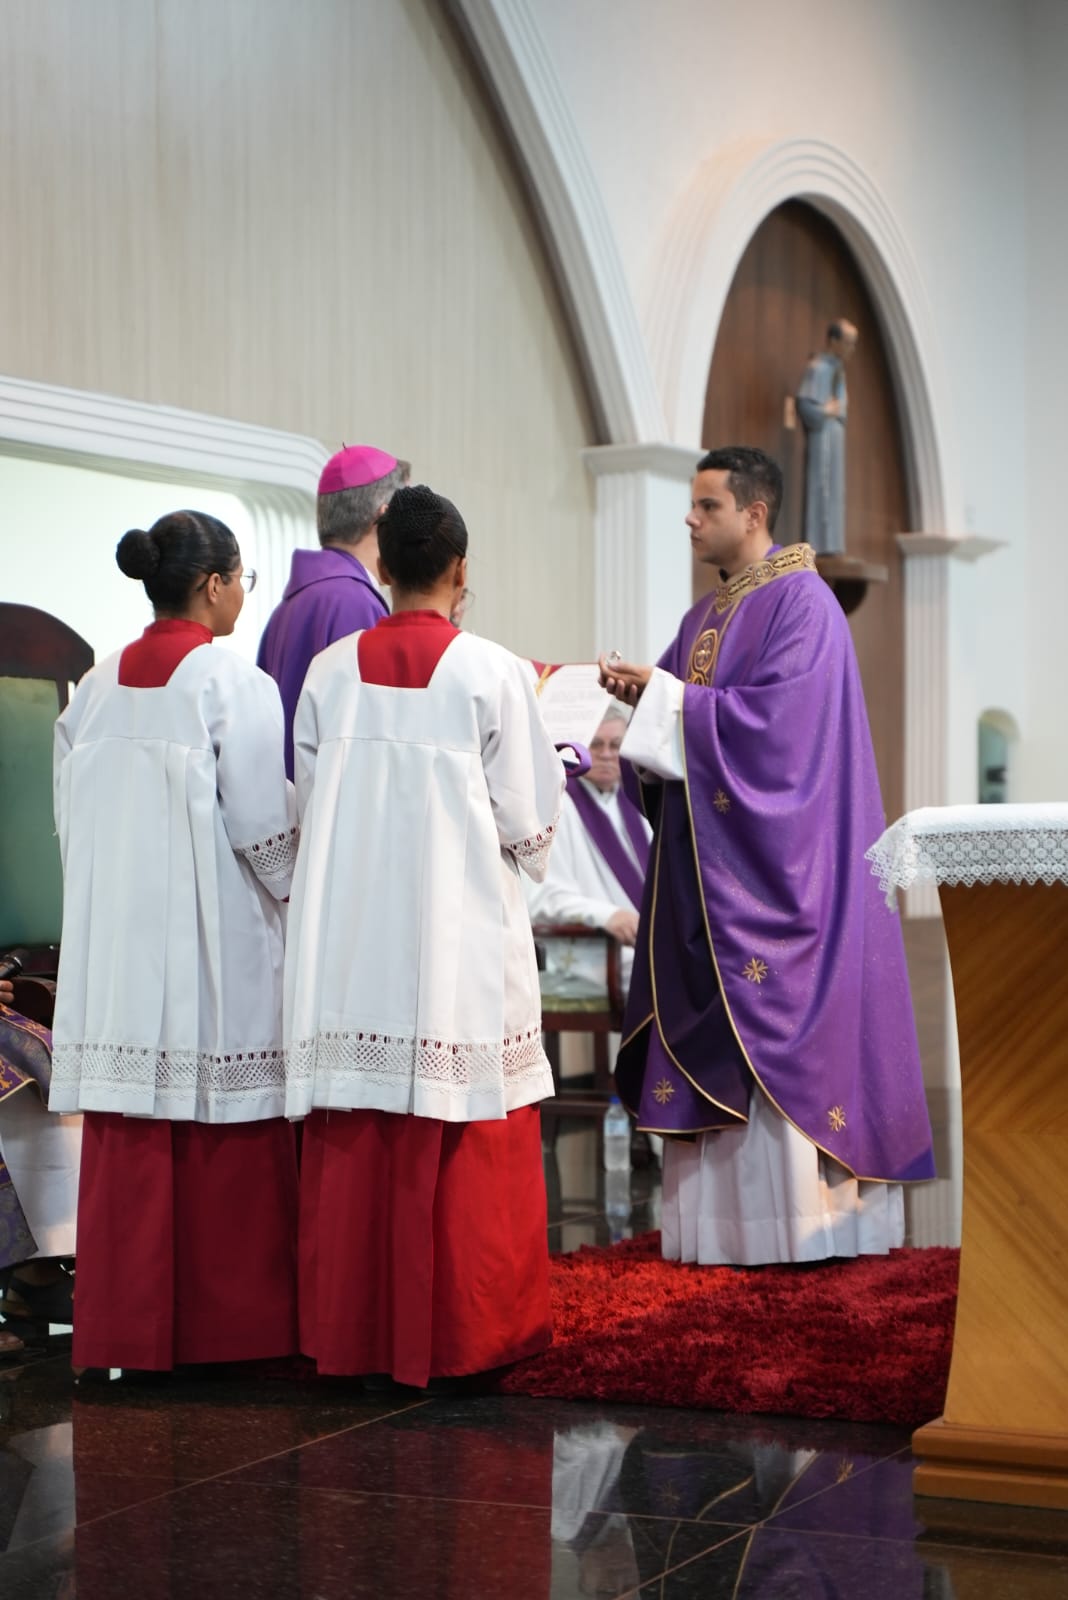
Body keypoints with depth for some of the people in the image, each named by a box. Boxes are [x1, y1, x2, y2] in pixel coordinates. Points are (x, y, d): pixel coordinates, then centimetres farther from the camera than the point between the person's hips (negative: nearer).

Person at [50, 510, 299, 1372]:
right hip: (216, 939, -5)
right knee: (226, 1139, 4)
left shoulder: (97, 689, 6)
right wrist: (288, 884, 8)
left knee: (130, 1137, 8)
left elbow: (73, 820, 10)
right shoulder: (236, 685, -10)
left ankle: (127, 1327, 11)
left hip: (117, 938, 5)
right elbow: (265, 824, -10)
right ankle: (228, 1322, 11)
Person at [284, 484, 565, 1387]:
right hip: (461, 938, -3)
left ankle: (360, 1335, 13)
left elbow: (308, 806, 8)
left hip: (352, 943, 3)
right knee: (468, 1143, 4)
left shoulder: (331, 672, 2)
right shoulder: (492, 673, -7)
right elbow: (528, 825, -5)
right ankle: (463, 1336, 9)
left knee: (356, 1139, 8)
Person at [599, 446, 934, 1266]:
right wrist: (640, 693, -4)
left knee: (779, 1021, -8)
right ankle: (723, 1218, 9)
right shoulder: (704, 617, 17)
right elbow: (679, 728, 16)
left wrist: (667, 696, -17)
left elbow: (778, 715, -19)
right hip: (708, 858, 8)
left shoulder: (802, 603, -8)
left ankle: (807, 1217, -3)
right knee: (709, 1027, 5)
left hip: (774, 855, -8)